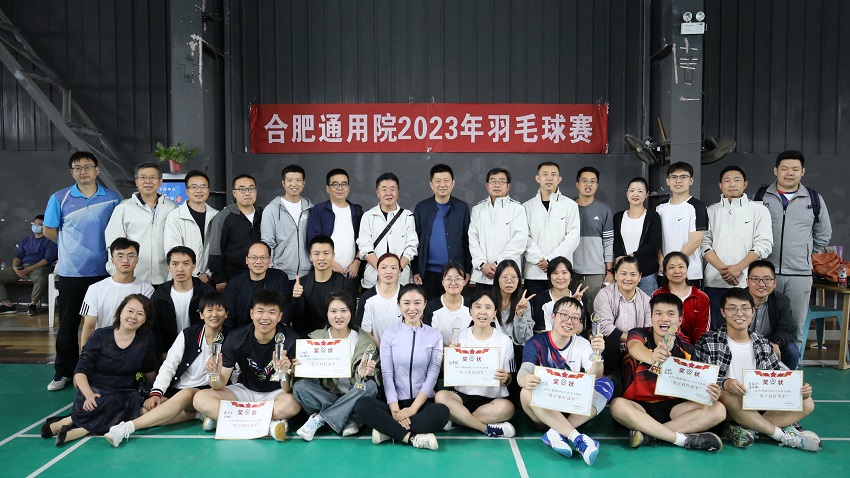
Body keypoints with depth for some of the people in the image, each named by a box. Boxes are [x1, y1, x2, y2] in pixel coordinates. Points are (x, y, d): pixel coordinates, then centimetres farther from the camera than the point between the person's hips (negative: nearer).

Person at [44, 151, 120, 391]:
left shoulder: (112, 198, 2)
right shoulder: (59, 198, 0)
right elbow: (49, 230, 8)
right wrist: (73, 246, 8)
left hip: (103, 271, 1)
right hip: (71, 272, 0)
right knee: (68, 324, 7)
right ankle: (64, 372, 19)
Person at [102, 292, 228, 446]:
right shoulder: (188, 334, 5)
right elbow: (169, 365, -2)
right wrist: (156, 393, -16)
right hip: (175, 391, 3)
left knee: (186, 394, -38)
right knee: (146, 409, -26)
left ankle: (127, 427, -41)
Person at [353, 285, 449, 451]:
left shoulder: (435, 336, 4)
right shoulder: (389, 335, 4)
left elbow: (432, 375, -3)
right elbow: (387, 375, -3)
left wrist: (413, 409, -14)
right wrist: (395, 410, -16)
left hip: (423, 402, 0)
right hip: (395, 401, 0)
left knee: (442, 412, -33)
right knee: (362, 405, -27)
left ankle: (388, 430, -23)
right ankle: (412, 437, -27)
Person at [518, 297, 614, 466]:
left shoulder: (583, 344, 4)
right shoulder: (536, 343, -4)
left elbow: (594, 378, -10)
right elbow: (524, 373, -20)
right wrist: (526, 380, -45)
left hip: (574, 410, 3)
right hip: (543, 410, -2)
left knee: (606, 384, -18)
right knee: (527, 392, -32)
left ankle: (558, 433, -28)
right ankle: (577, 438, -38)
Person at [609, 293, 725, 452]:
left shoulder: (686, 350, 5)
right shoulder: (639, 334, -5)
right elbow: (635, 348, -30)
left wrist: (709, 393, -25)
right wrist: (652, 357, -54)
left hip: (672, 406, 4)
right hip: (639, 405, -3)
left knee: (718, 409, -18)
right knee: (617, 405, -35)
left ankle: (649, 434, -26)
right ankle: (684, 439, -29)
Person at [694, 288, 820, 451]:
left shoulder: (763, 344, 12)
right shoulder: (708, 343, -4)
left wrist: (798, 389, -9)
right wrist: (724, 383, -32)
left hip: (759, 409, 5)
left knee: (807, 403, -12)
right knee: (726, 395, -37)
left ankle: (745, 429, -25)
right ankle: (782, 435, -20)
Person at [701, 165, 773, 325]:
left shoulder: (759, 210, 7)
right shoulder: (711, 211, 12)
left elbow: (764, 245, -1)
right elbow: (705, 244, 5)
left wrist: (738, 268, -11)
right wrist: (722, 268, -10)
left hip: (746, 282, -2)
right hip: (715, 282, 2)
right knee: (715, 329, 4)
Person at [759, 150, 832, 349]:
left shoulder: (814, 199, 7)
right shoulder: (761, 196, 4)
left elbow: (824, 234, 18)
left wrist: (805, 254, 14)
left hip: (800, 275, 1)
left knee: (796, 329, 6)